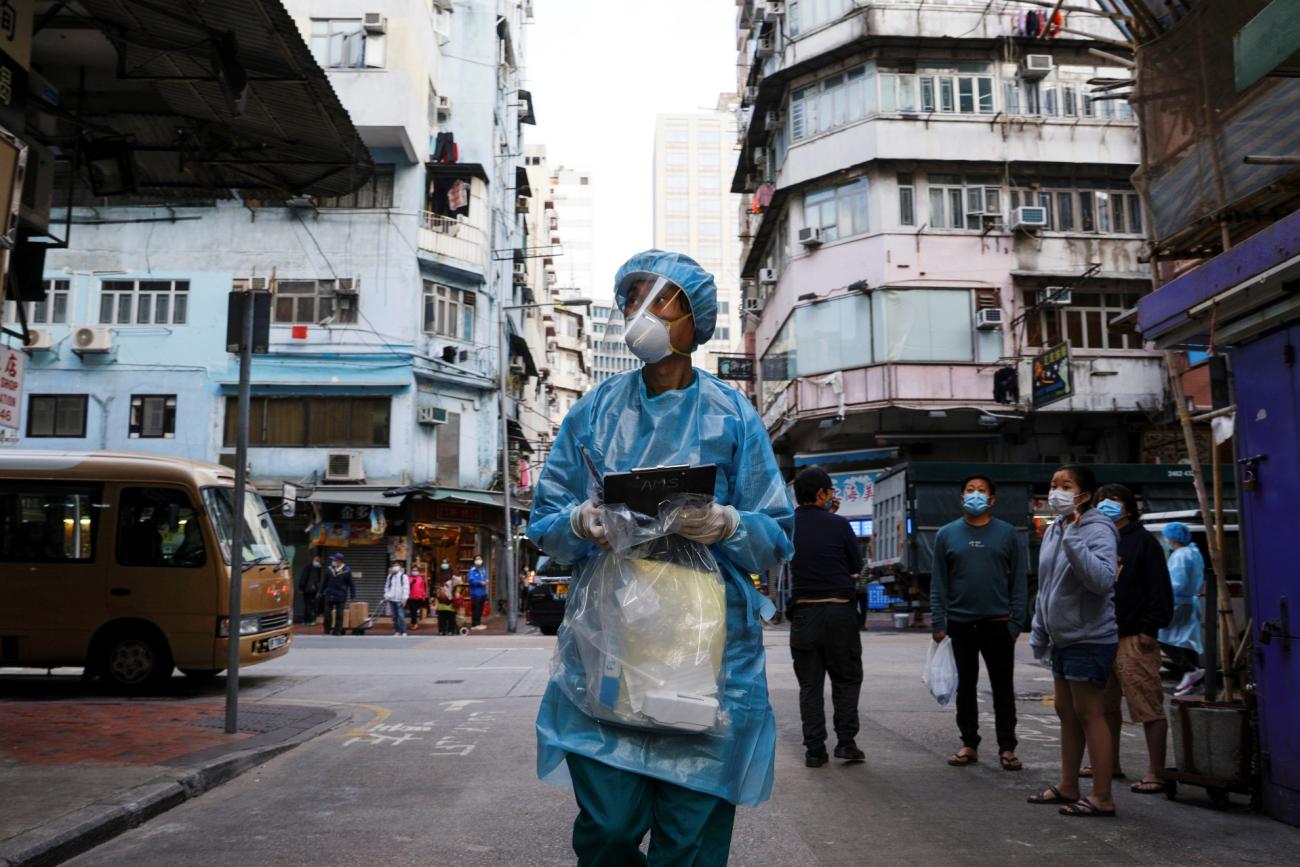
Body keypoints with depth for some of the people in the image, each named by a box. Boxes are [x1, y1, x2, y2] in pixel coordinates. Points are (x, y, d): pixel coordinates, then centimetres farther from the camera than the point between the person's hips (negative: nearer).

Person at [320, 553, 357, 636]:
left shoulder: (346, 571, -7)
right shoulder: (329, 569, 2)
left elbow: (351, 584, -1)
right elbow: (324, 581, 12)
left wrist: (352, 595, -2)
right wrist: (321, 592, 14)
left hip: (341, 596, -3)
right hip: (329, 595, 3)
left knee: (339, 614, 3)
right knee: (327, 613, 8)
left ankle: (337, 631, 10)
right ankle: (327, 630, 20)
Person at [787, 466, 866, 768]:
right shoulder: (838, 525, -9)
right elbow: (857, 565, 3)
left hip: (803, 613, 2)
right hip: (840, 611, -2)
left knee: (810, 684, 8)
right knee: (847, 679, 12)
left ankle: (814, 749, 7)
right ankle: (845, 741, 7)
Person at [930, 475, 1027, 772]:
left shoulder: (1007, 533, 3)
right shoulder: (947, 534, 5)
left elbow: (1019, 581, 1)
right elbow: (938, 583, 4)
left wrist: (1017, 622, -6)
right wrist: (938, 623, -2)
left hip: (998, 624, -1)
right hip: (960, 624, 1)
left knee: (1003, 688, 5)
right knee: (966, 687, 10)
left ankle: (1006, 748, 14)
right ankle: (969, 745, 20)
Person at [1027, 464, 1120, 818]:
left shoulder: (1097, 530, -15)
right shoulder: (1053, 530, 11)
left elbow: (1102, 580, -32)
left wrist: (1073, 538, -32)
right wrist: (1039, 632, 19)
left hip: (1090, 638, -9)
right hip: (1062, 639, 9)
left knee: (1089, 714, -3)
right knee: (1066, 713, 15)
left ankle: (1102, 798, 5)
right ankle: (1068, 787, 27)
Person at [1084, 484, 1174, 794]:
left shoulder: (1142, 540, -2)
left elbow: (1159, 589, -8)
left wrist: (1150, 628, -15)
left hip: (1134, 639, -8)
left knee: (1149, 707, -6)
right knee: (1105, 705, 14)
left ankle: (1154, 773, -2)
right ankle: (1110, 764, 26)